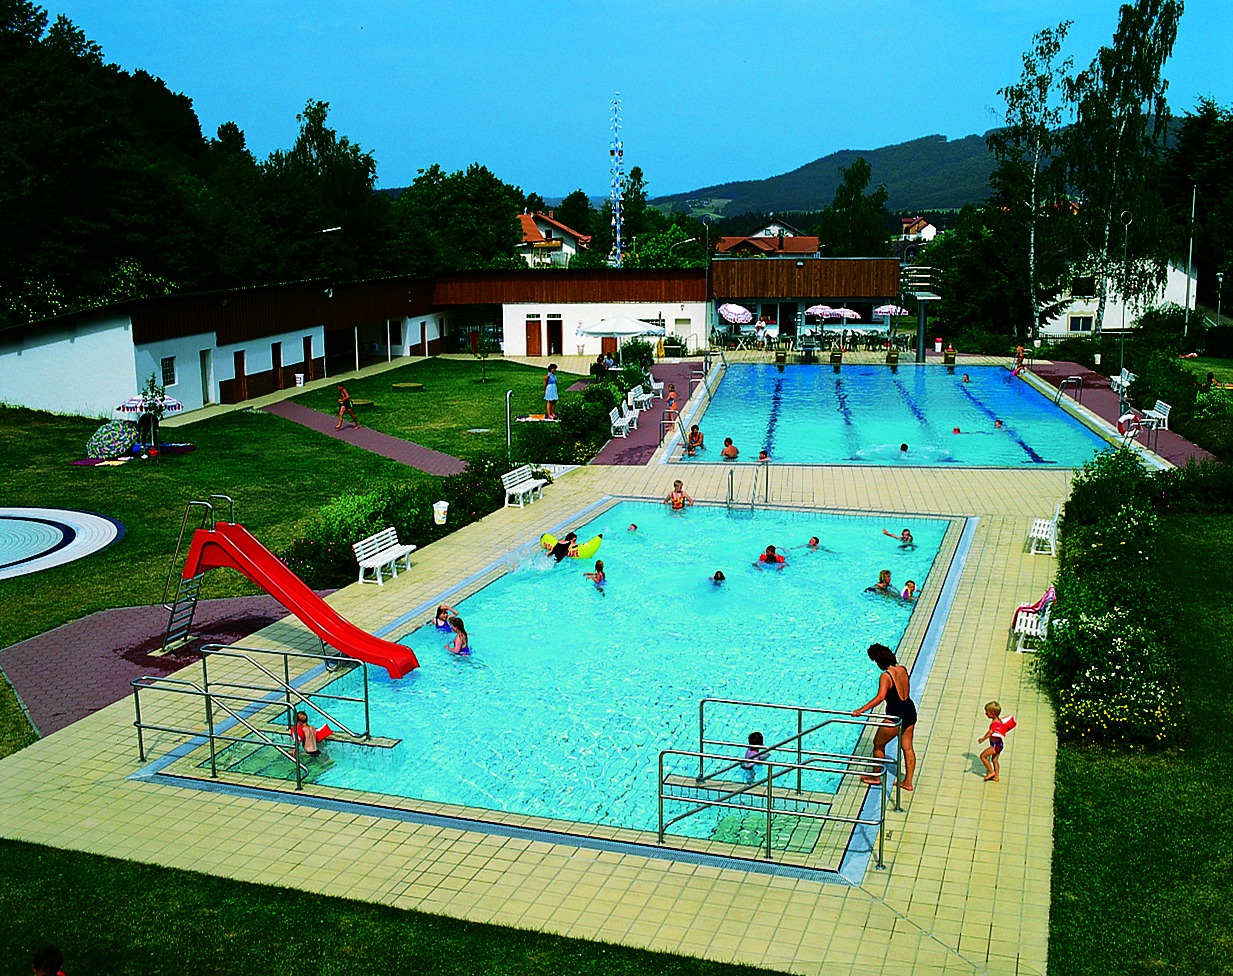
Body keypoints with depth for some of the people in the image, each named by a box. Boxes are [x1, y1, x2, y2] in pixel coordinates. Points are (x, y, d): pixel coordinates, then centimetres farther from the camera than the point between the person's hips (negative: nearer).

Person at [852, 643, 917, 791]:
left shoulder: (886, 676, -21)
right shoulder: (903, 669, 3)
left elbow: (880, 697, -33)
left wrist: (861, 710, -31)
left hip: (896, 715, -8)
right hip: (910, 710, 8)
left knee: (878, 743, 12)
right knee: (907, 747, 16)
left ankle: (876, 777, 24)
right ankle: (908, 782, 23)